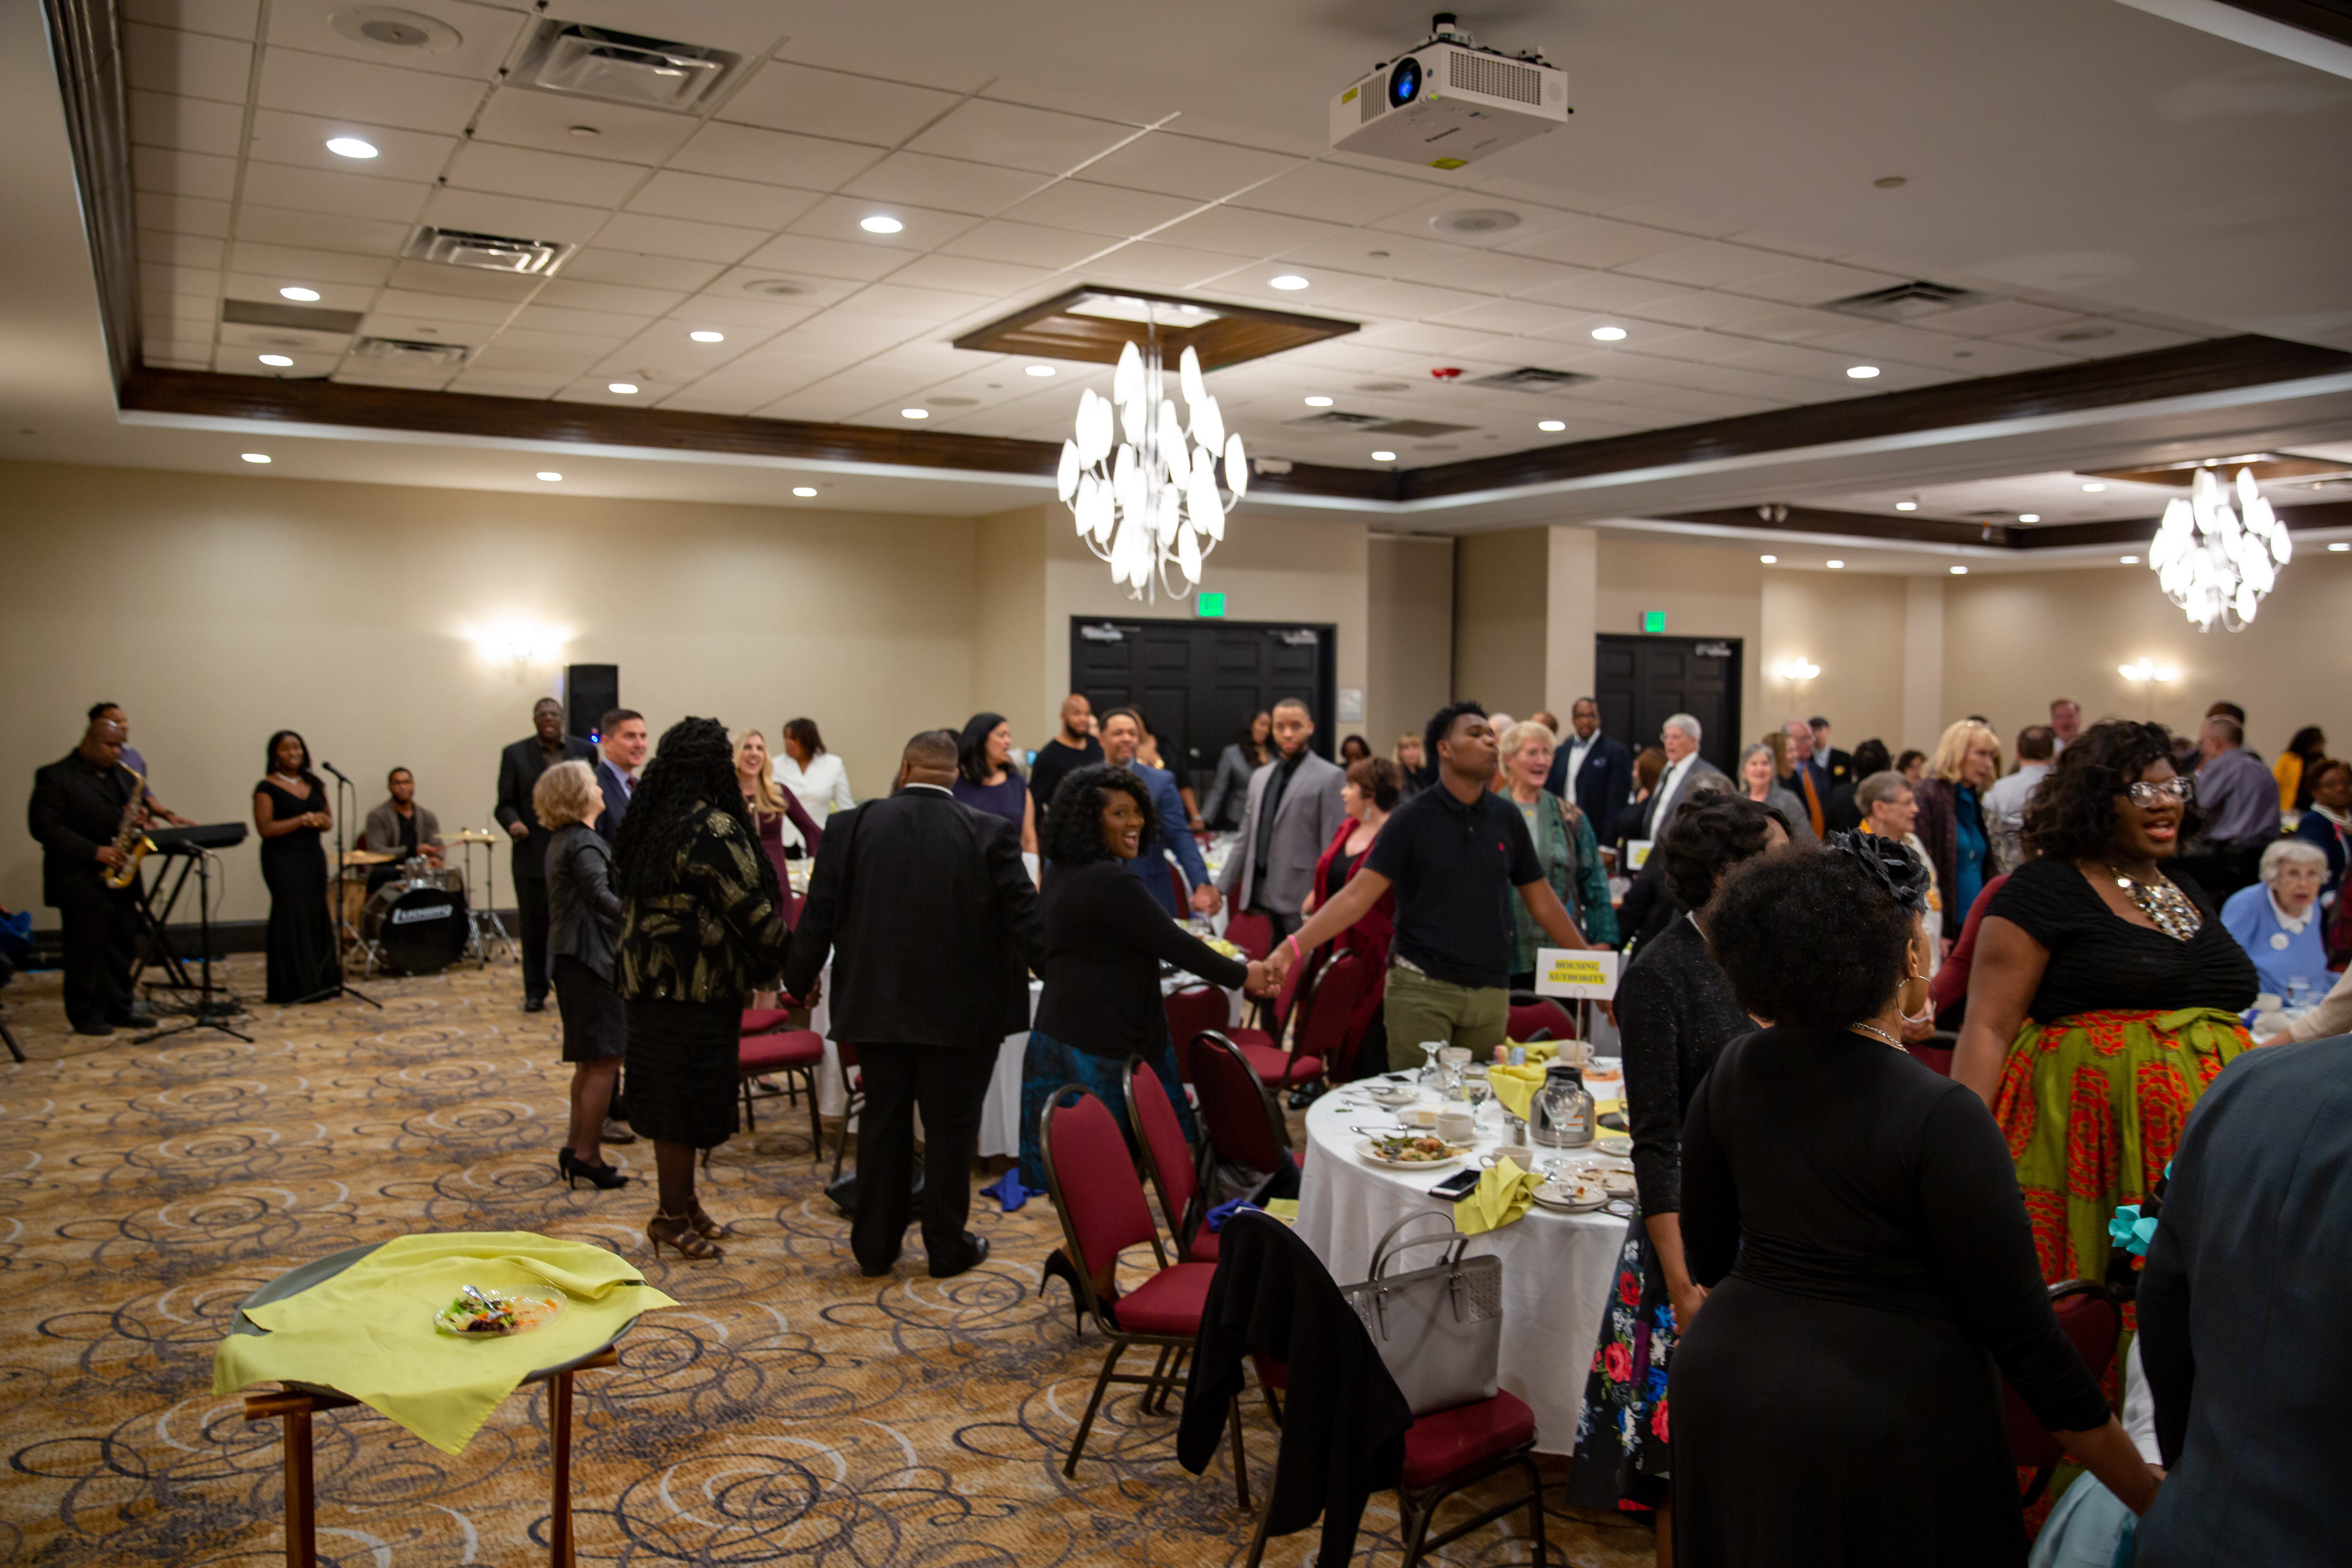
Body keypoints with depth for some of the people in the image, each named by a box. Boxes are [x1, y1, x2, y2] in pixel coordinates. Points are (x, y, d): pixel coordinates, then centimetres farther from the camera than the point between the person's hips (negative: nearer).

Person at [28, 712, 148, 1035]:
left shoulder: (122, 775, 14)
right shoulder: (55, 777, -8)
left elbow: (133, 807, 24)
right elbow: (44, 826, -15)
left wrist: (138, 818, -3)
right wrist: (95, 852, -21)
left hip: (120, 878, 7)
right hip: (81, 882, -7)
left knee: (123, 947, 10)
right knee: (86, 951, 0)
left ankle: (119, 1008, 19)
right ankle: (86, 1016, 9)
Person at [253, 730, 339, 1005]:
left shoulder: (314, 784, 13)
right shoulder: (267, 788, -4)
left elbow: (328, 821, 18)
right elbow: (265, 828, -12)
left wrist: (323, 822, -6)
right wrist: (302, 820, -19)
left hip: (313, 856, 6)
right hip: (283, 860, -6)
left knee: (317, 915, 5)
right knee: (291, 918, -8)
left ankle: (319, 981, 12)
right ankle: (292, 987, -4)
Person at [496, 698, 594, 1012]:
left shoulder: (584, 750, 7)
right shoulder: (515, 754, 3)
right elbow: (505, 804, 2)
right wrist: (513, 823, -19)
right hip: (534, 853, -1)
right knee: (535, 926, 4)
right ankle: (535, 991, 14)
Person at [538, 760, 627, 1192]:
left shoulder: (564, 840, 14)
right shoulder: (584, 844, -17)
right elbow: (600, 895, -32)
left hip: (573, 957, 11)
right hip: (590, 959, -11)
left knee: (590, 1062, 18)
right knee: (604, 1061, -5)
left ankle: (577, 1147, 25)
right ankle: (588, 1155, 0)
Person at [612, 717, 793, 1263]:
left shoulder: (649, 822, 9)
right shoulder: (714, 829, -19)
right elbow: (751, 910, -18)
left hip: (649, 979, 9)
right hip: (696, 986, -9)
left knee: (670, 1094, 16)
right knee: (688, 1100, 2)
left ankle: (682, 1203, 28)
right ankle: (672, 1218, 12)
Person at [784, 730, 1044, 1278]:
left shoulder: (852, 826, -5)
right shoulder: (990, 833, -10)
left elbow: (819, 913, -1)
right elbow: (1026, 917, -8)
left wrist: (799, 980, 13)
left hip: (876, 1005, 2)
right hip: (961, 1011, -2)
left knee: (882, 1121, 14)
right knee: (951, 1126, 9)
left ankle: (875, 1244, 22)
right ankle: (948, 1246, 19)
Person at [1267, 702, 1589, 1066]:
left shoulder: (1506, 817, 6)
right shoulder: (1414, 817, -4)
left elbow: (1542, 901, 13)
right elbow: (1357, 896, -10)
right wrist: (1293, 946, -21)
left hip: (1490, 992, 4)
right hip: (1420, 986, -3)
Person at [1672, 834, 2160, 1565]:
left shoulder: (1734, 1070, -4)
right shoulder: (1940, 1118, -20)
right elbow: (2020, 1332, -16)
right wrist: (2146, 1492, -5)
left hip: (1723, 1384, 5)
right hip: (1886, 1420, -5)